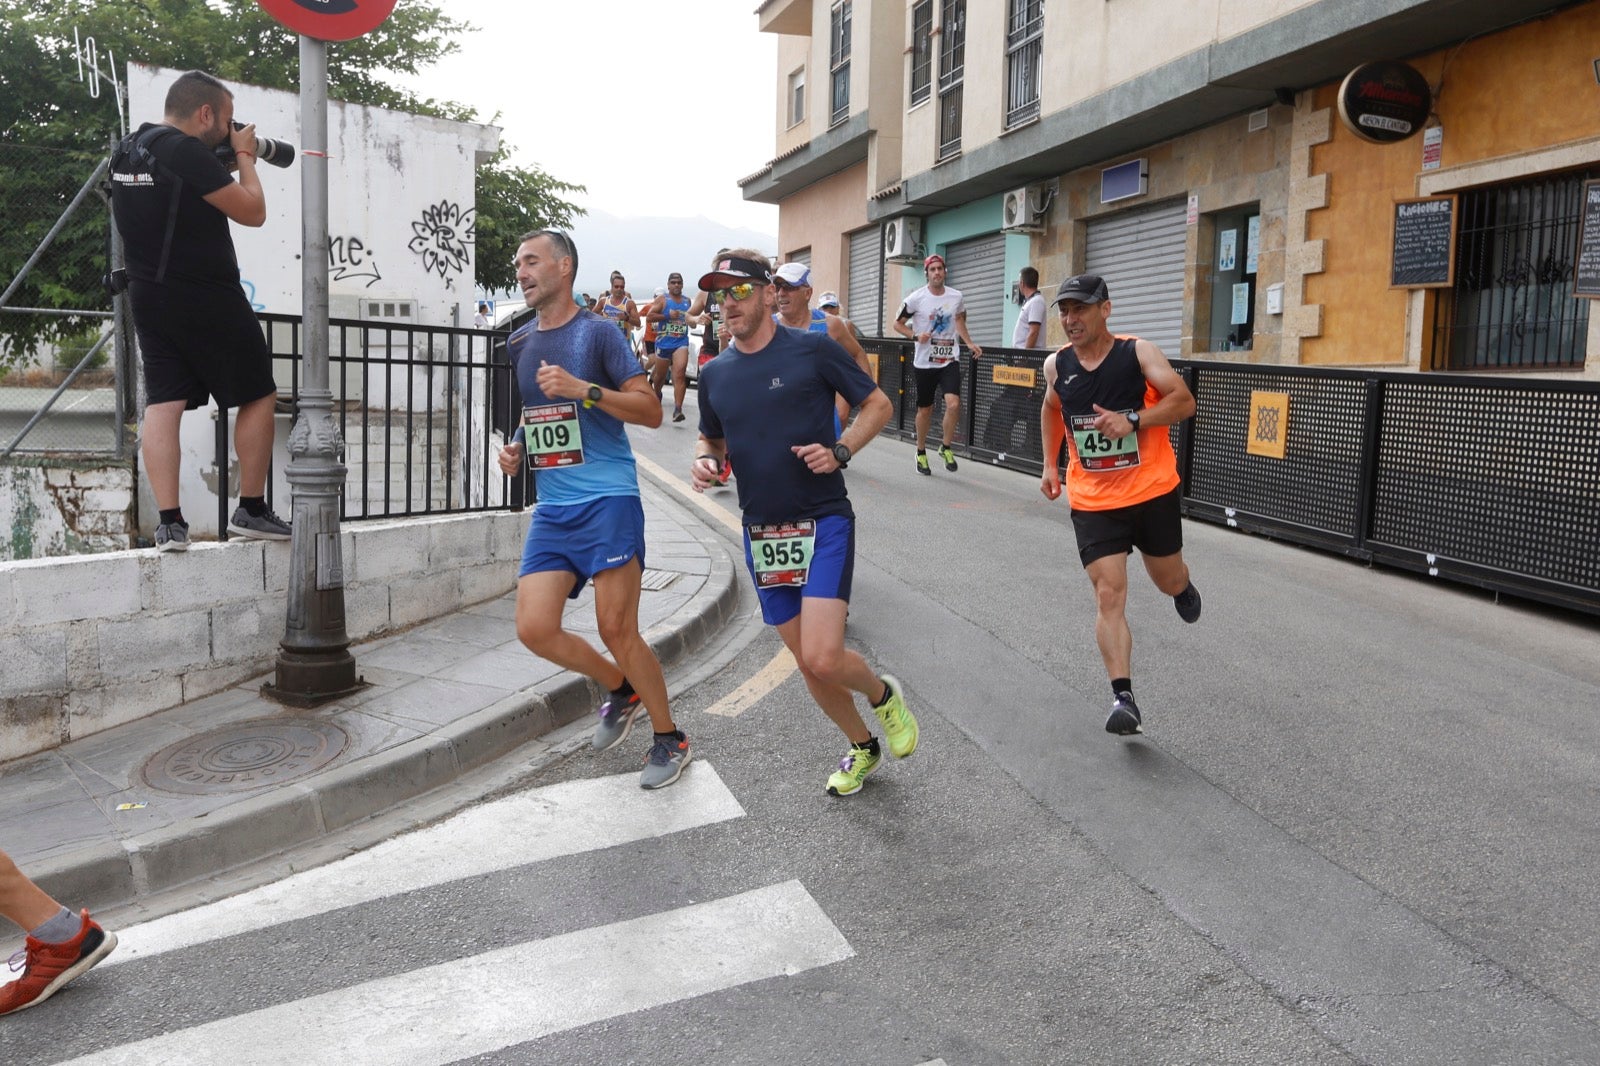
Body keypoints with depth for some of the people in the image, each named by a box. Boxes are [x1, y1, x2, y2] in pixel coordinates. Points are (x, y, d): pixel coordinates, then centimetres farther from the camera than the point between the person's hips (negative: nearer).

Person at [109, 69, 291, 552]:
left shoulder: (126, 150, 12)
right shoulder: (187, 151, -16)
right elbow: (252, 211, -14)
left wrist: (226, 159, 16)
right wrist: (244, 157, 1)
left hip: (148, 295, 8)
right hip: (206, 298, -8)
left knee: (162, 403, 3)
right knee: (259, 397, 5)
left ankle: (169, 522, -1)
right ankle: (251, 510, 8)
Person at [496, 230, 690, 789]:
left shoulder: (597, 332, -3)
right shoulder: (518, 344, 15)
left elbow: (651, 411, -7)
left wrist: (584, 389, -18)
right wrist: (515, 446, 9)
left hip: (606, 499, -6)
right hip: (551, 506, 6)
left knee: (617, 630, -7)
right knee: (534, 628, -4)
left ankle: (669, 738, 13)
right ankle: (620, 688, 23)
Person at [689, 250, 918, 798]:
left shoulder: (813, 349, -7)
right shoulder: (714, 373, 7)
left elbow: (879, 404, 0)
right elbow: (711, 438, 22)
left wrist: (840, 451, -16)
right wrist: (704, 461, -2)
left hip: (823, 524, -5)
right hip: (761, 533, 5)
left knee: (823, 658, -18)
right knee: (806, 661, 12)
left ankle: (883, 694, 16)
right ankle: (862, 747, 36)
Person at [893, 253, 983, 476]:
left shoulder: (956, 297, 3)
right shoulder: (916, 298, -6)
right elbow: (898, 323, 3)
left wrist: (970, 343, 11)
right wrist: (916, 336, -14)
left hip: (950, 359, 1)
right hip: (924, 361, -1)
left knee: (953, 404, -17)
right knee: (925, 409, 7)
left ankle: (946, 448, 4)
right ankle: (921, 453, 26)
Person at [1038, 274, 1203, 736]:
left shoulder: (1138, 352, -11)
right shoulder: (1057, 364, 0)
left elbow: (1183, 401, -16)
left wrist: (1133, 420, -30)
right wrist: (1050, 464, 14)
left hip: (1153, 492, -1)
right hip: (1093, 502, 1)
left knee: (1169, 582, 16)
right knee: (1109, 597, -9)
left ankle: (1182, 585, 55)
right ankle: (1124, 699, -8)